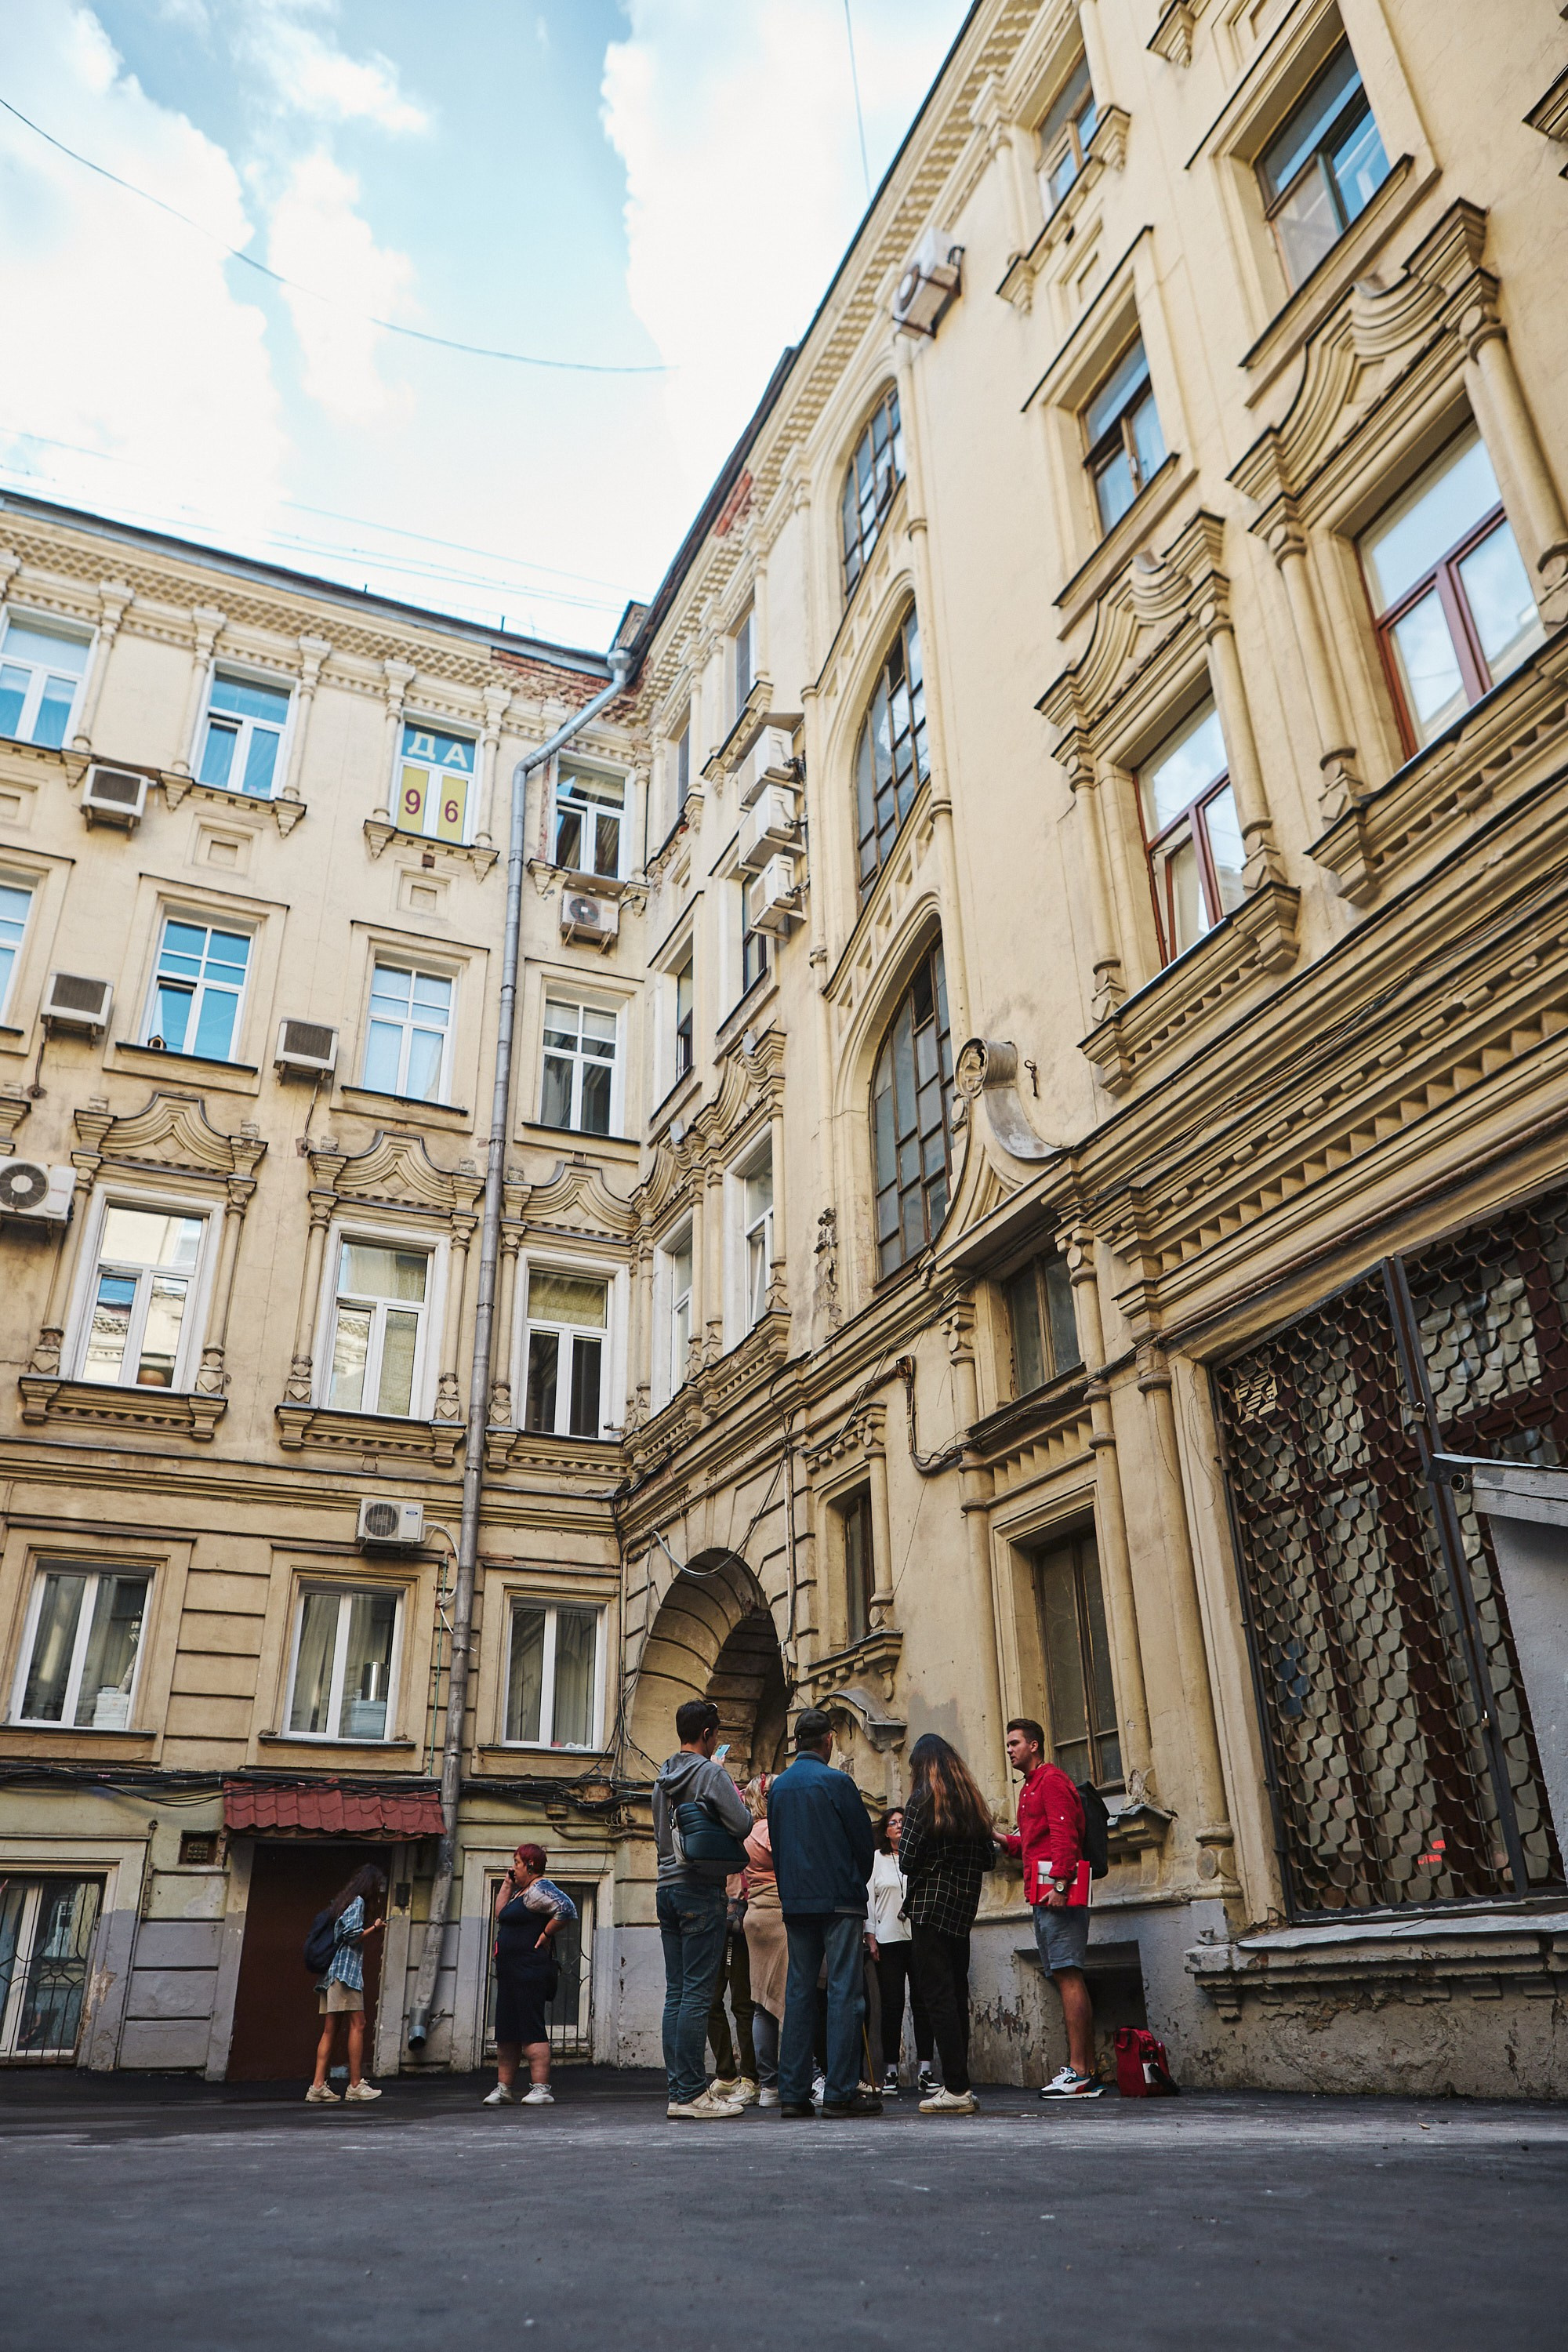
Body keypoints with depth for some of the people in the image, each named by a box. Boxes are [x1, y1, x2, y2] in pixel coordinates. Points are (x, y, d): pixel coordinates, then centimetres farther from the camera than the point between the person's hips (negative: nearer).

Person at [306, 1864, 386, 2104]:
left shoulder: (341, 1901, 22)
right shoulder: (357, 1902, -5)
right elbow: (353, 1936, -14)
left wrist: (370, 1931, 18)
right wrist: (374, 1929, 1)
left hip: (330, 1974, 9)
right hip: (346, 1970, -9)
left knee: (329, 2029, 5)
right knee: (357, 2024, -6)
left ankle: (318, 2086, 0)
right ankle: (356, 2085, -5)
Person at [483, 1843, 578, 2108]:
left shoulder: (539, 1889, -13)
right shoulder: (521, 1891, 19)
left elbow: (567, 1909, -25)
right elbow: (500, 1915, 21)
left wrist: (545, 1935, -17)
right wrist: (507, 1885, 17)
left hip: (530, 1969, -11)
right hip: (511, 1971, 11)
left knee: (531, 2030, -10)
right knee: (506, 2032, 12)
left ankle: (541, 2088, -9)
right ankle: (503, 2087, 17)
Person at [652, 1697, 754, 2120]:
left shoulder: (663, 1778, 15)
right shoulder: (711, 1772, -10)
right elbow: (741, 1825, -16)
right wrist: (741, 1802, 6)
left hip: (666, 1889, 8)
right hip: (701, 1891, -8)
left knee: (676, 1993, 9)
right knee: (697, 1994, -6)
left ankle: (679, 2091, 12)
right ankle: (691, 2093, -4)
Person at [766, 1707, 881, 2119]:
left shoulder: (778, 1786, 8)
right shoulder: (836, 1782, -9)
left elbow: (775, 1845, 14)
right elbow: (864, 1841, -3)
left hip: (795, 1901, 6)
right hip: (839, 1900, -5)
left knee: (798, 1993, 8)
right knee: (844, 1993, -2)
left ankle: (793, 2092, 8)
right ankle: (840, 2092, -3)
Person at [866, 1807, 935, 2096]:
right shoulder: (876, 1859, 10)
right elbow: (868, 1899, 8)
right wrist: (870, 1937, 1)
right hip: (888, 1939, 0)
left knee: (922, 2002, -2)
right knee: (892, 2004, -1)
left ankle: (925, 2070, 3)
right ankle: (890, 2072, 6)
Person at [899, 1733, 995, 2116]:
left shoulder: (922, 1801, -10)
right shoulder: (974, 1803, 9)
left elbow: (908, 1860, -13)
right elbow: (989, 1858, 11)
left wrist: (926, 1865, 8)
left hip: (930, 1905, -7)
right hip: (963, 1908, 7)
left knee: (937, 1995, -4)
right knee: (957, 1994, 13)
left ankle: (957, 2089, -6)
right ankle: (958, 2084, 17)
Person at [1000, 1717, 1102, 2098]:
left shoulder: (1052, 1779, -5)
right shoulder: (1030, 1788, 25)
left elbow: (1064, 1835, -16)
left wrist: (1059, 1883, -23)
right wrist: (1003, 1840, 15)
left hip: (1057, 1890, -10)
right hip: (1043, 1894, 10)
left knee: (1067, 1975, -11)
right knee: (1066, 1977, 9)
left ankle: (1078, 2072, -12)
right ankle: (1087, 2070, 11)